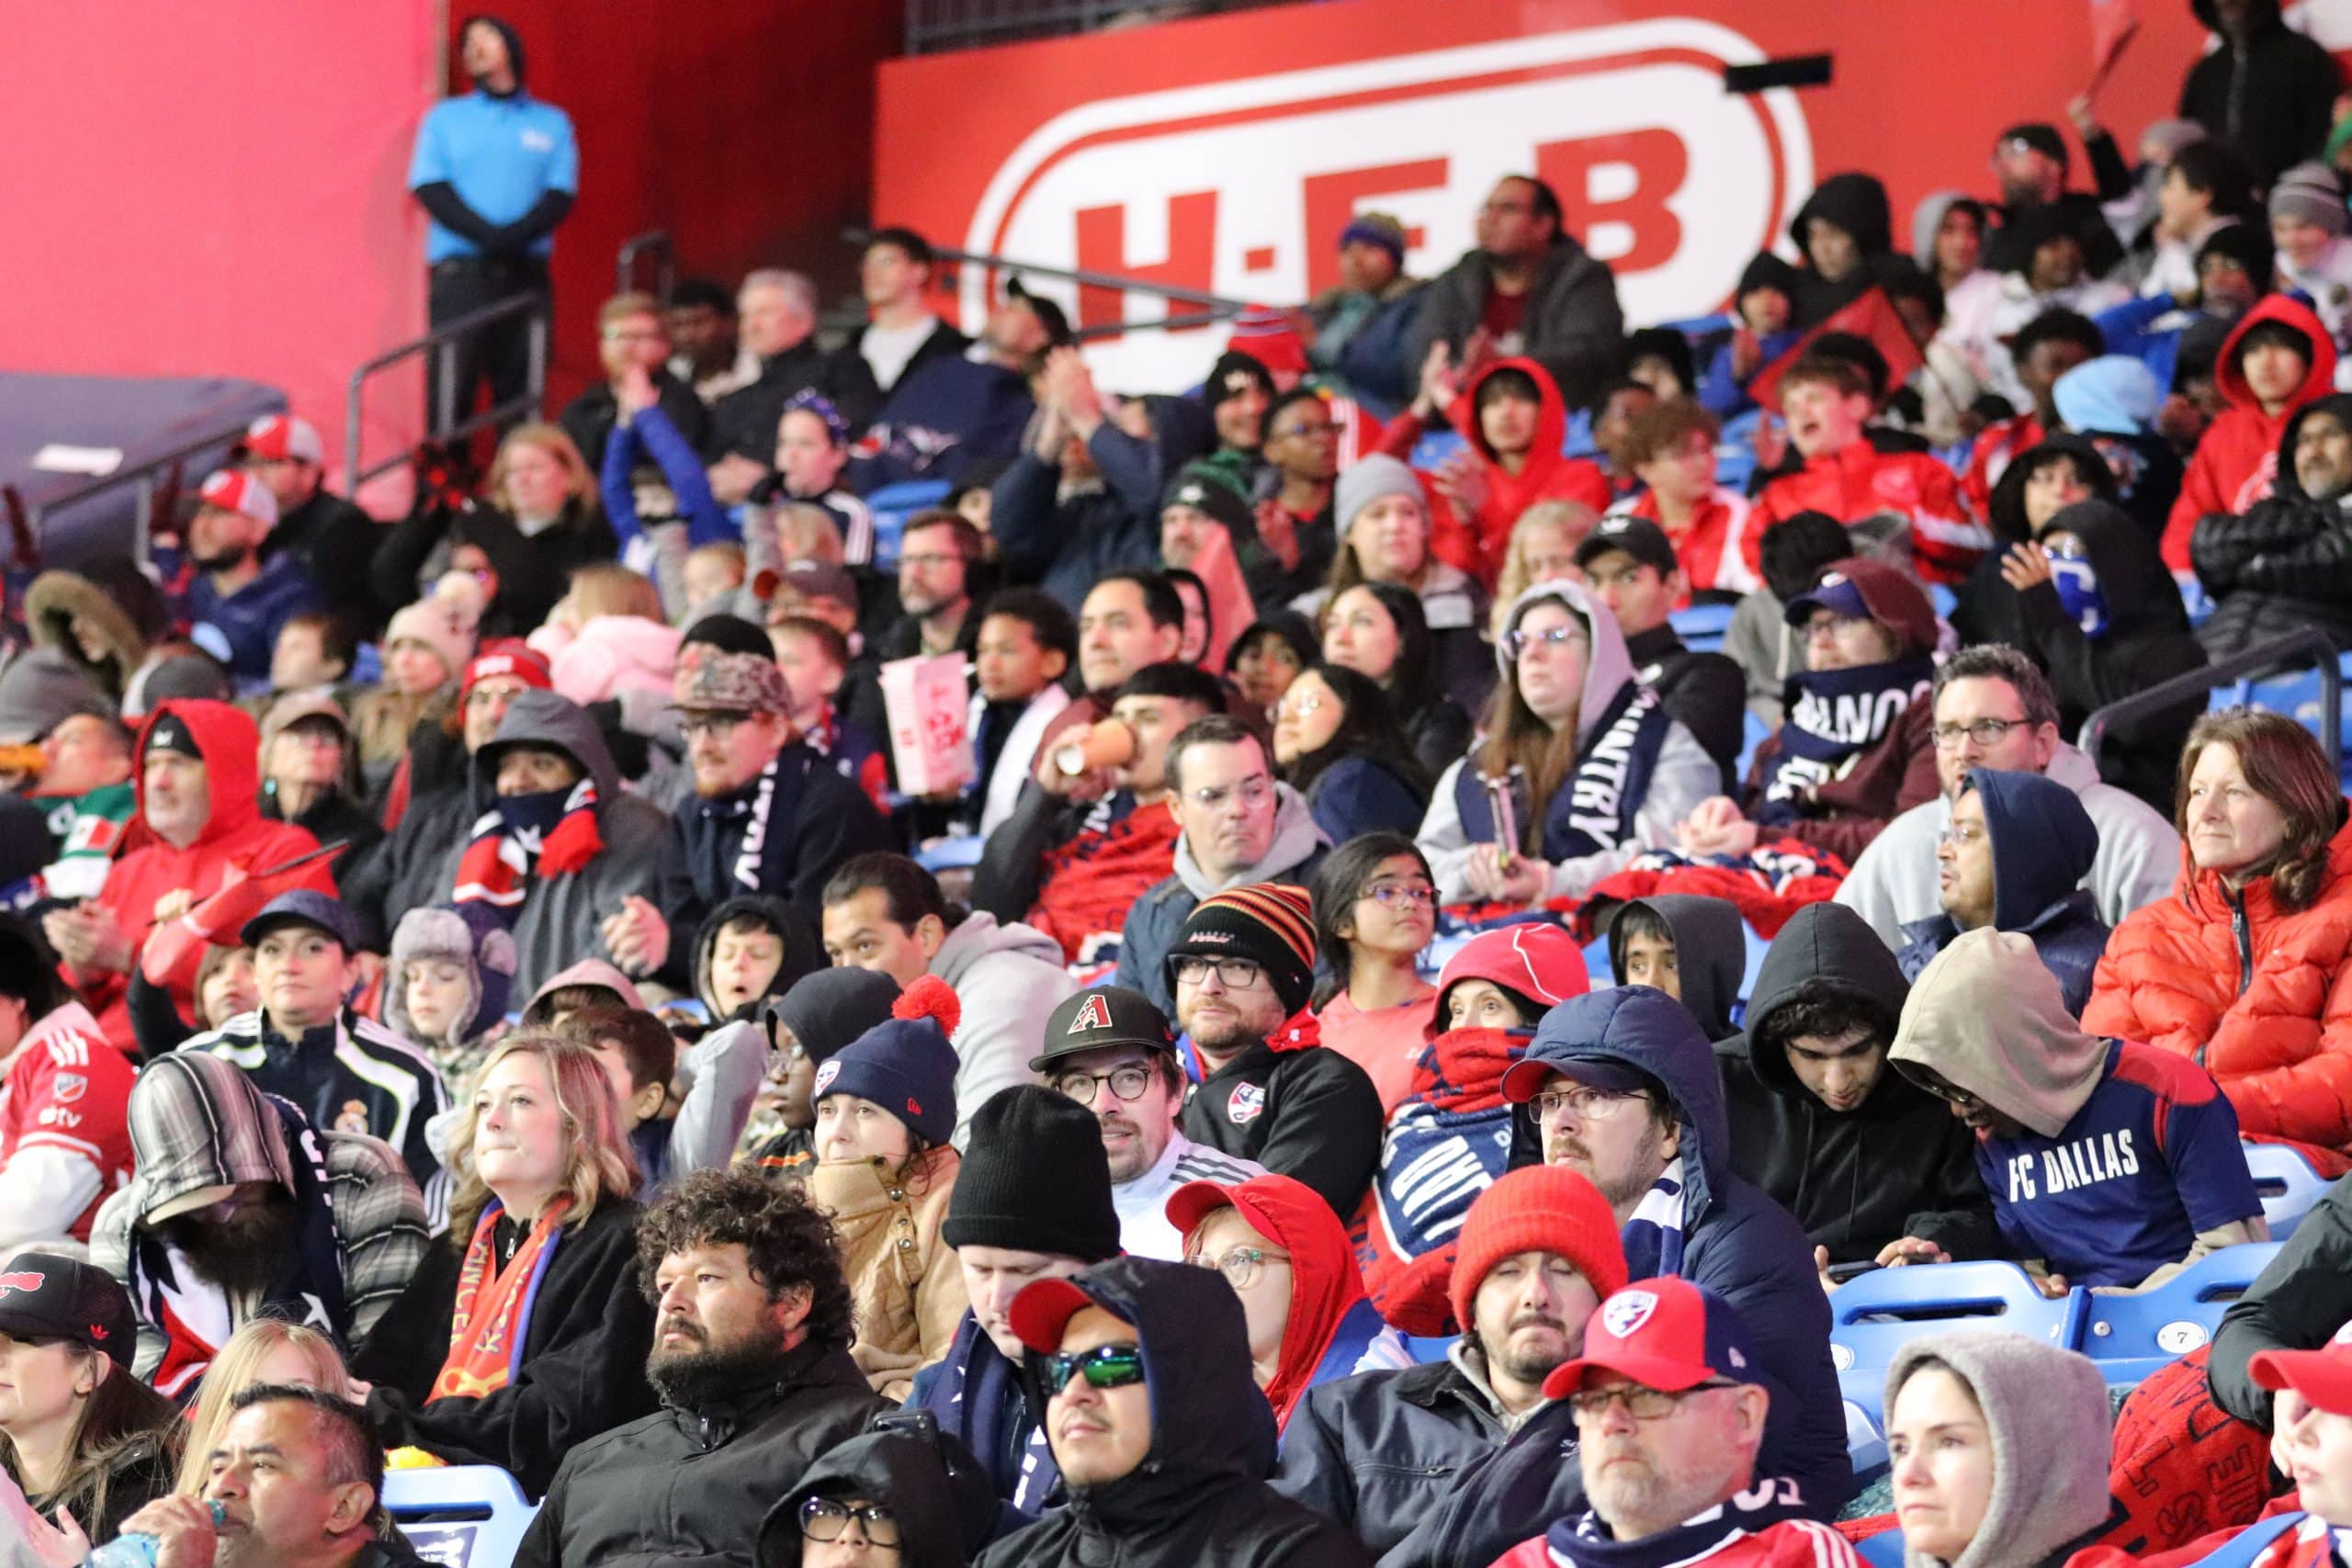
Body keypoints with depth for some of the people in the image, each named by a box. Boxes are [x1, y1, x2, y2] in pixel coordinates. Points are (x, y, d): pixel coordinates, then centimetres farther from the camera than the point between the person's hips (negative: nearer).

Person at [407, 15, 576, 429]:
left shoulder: (552, 123, 15)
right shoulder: (445, 117, 14)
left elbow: (560, 197, 4)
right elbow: (430, 189, 2)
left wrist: (514, 236, -15)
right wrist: (489, 236, -13)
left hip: (526, 272, 1)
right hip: (461, 271, -1)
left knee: (521, 392, -4)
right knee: (452, 388, -10)